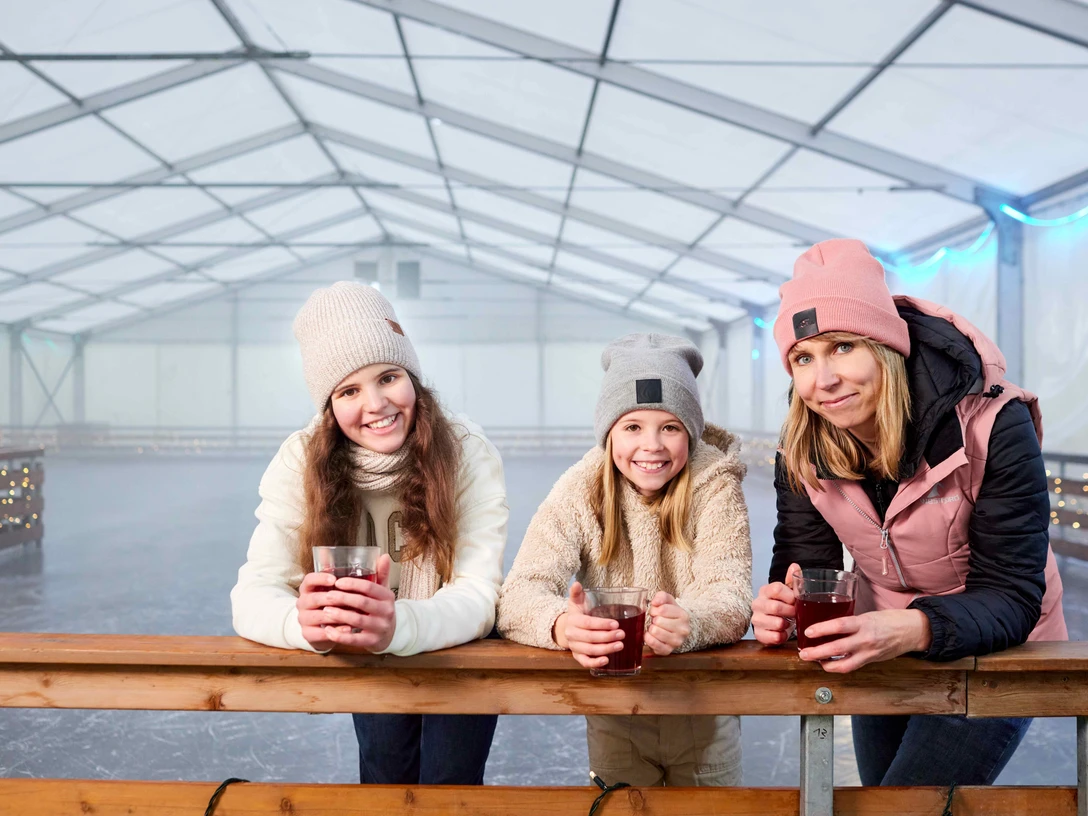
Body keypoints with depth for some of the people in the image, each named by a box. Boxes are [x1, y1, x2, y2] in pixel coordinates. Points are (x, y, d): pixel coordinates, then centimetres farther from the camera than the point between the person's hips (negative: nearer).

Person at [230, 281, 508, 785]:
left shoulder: (467, 454, -23)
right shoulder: (302, 461, -18)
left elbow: (479, 595, -28)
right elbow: (253, 595, -24)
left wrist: (398, 625, -50)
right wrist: (307, 622, -48)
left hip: (459, 653, -1)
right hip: (368, 665, 2)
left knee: (447, 782, -15)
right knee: (387, 772, -14)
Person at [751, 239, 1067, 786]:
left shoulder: (993, 423, -27)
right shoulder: (802, 444, -14)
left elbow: (1012, 595, -29)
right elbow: (804, 561, -12)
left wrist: (908, 629, -48)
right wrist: (781, 608, -37)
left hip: (990, 656, -4)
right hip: (881, 657, 5)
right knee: (880, 788, 20)